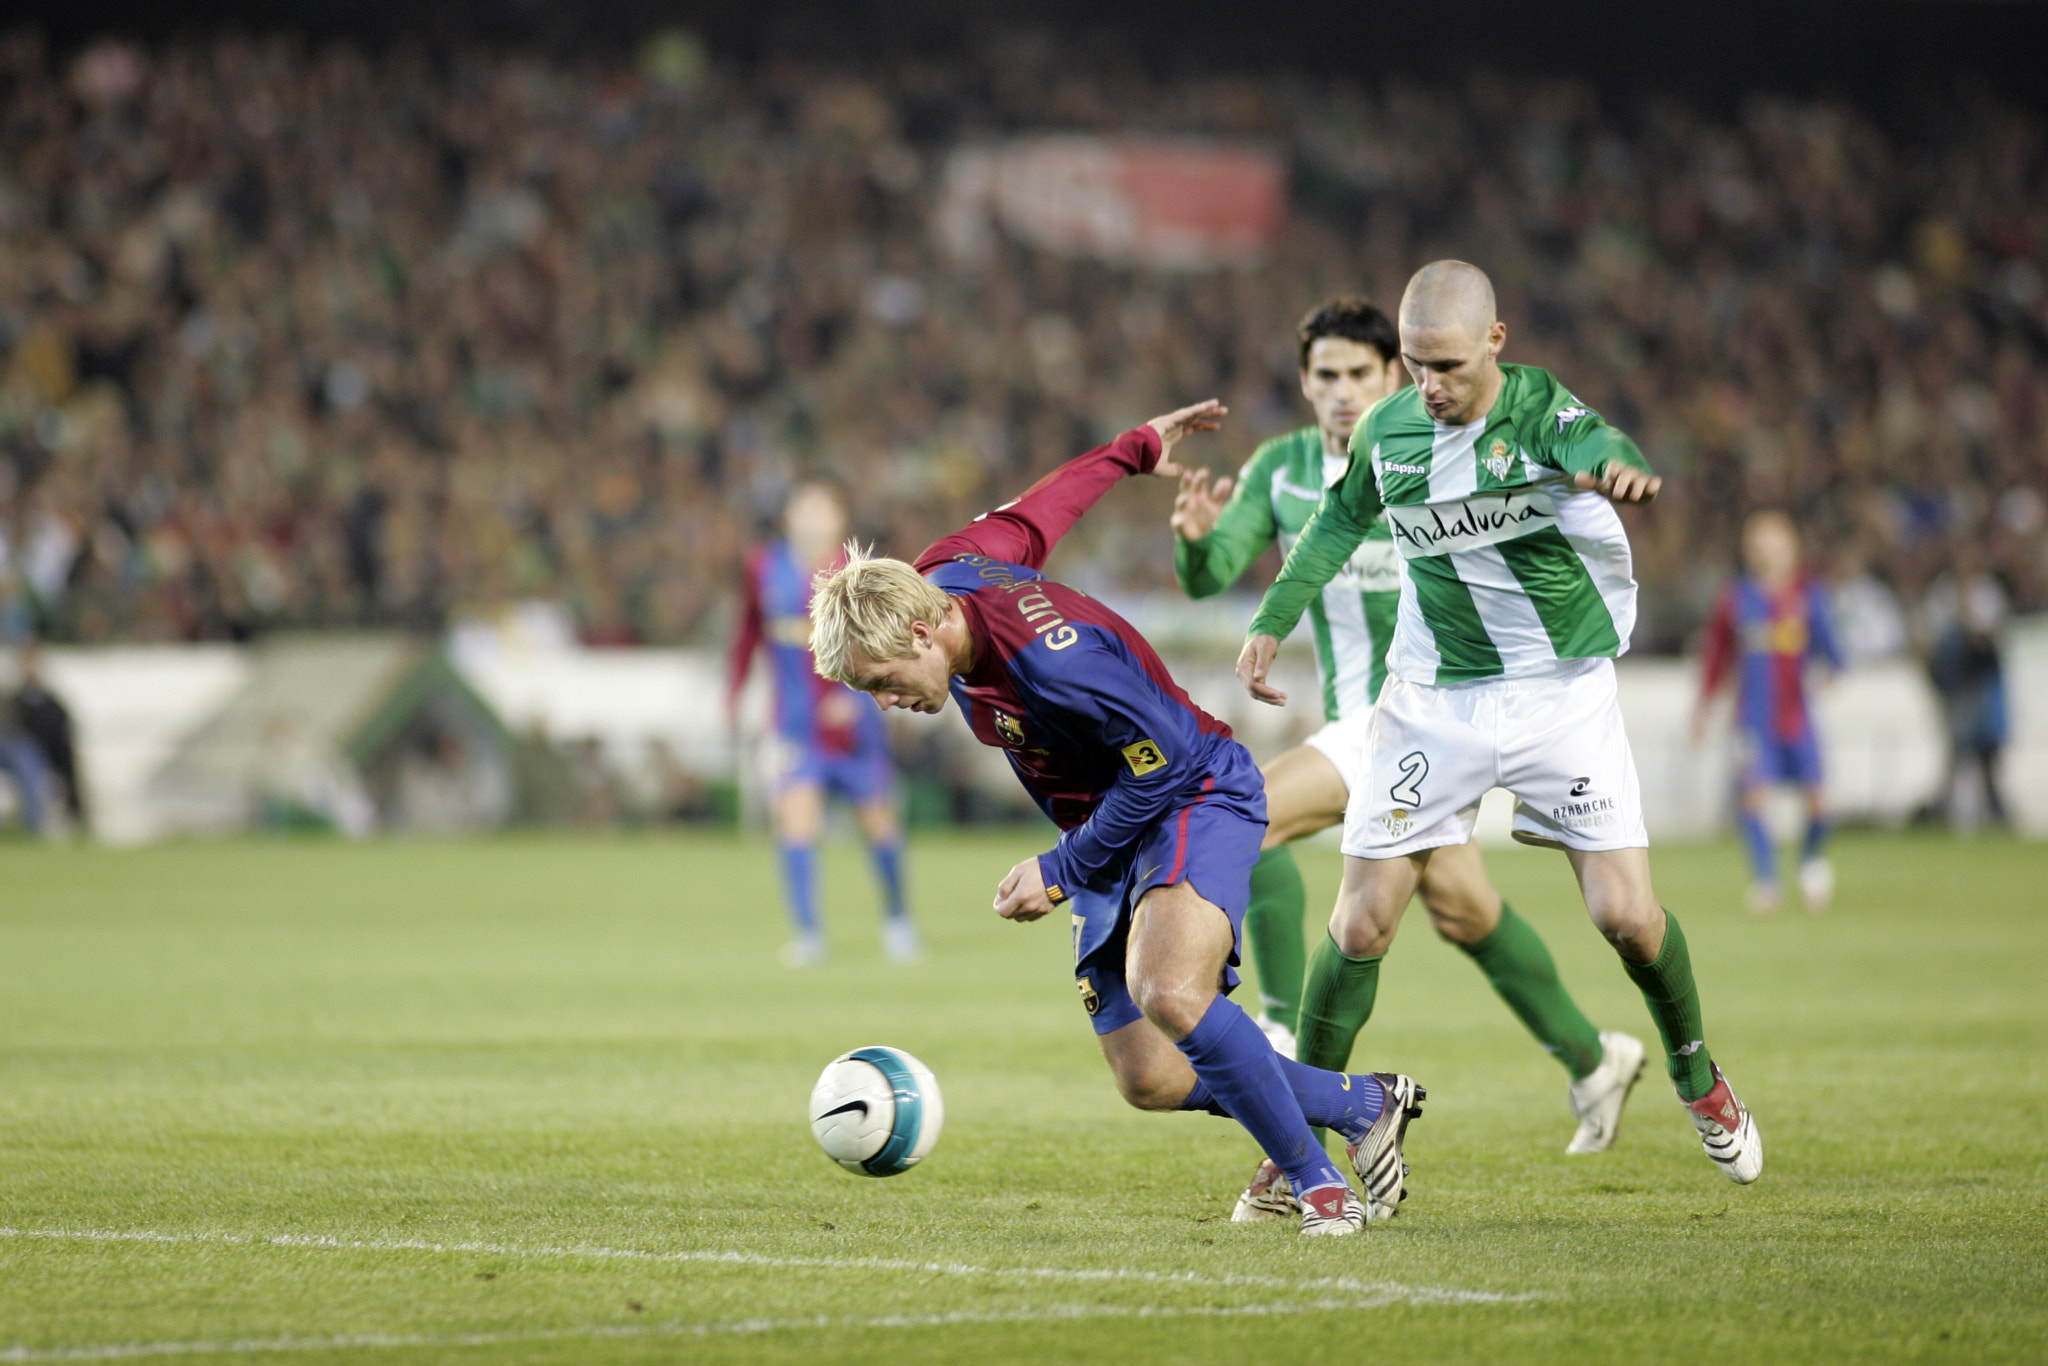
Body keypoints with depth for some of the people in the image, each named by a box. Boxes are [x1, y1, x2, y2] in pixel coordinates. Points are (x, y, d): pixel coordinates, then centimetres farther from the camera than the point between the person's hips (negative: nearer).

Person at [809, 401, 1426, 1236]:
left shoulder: (1052, 657, -33)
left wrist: (1060, 871, -17)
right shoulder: (943, 576, -8)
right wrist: (1135, 449, 27)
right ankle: (1361, 1106, 20)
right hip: (1111, 828, 9)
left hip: (1198, 799, -9)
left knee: (1170, 996, -33)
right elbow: (1036, 511, 10)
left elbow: (1165, 763, -24)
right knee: (1150, 1081, 2)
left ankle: (1318, 1182, -16)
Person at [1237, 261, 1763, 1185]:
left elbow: (1593, 445, -42)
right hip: (1433, 697, 2)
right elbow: (1341, 521, 18)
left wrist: (1616, 468, -65)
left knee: (1626, 914, -8)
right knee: (1360, 923, -5)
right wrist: (1271, 623, 15)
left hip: (1563, 688, -2)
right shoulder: (1388, 432, -4)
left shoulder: (1539, 410, -17)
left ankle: (1696, 1075, 22)